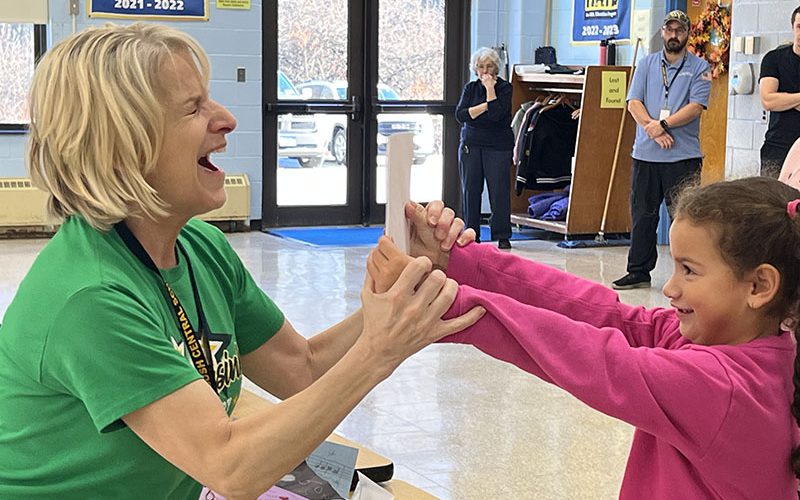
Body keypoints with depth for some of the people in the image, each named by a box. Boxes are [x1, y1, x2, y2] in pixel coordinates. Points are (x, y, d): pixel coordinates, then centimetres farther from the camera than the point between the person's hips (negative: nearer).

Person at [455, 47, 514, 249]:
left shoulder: (504, 88, -1)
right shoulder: (470, 88, 10)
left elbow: (496, 114, -17)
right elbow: (460, 115, -4)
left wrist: (490, 88, -12)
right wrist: (485, 106, -11)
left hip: (498, 145, -3)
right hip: (470, 145, 3)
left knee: (499, 190, -5)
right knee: (470, 190, 3)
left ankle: (502, 236, 3)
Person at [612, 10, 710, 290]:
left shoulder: (699, 68, 5)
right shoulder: (647, 64, 13)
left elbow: (696, 107, -7)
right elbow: (634, 103, 4)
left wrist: (663, 125, -17)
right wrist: (653, 130, -12)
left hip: (683, 155, -3)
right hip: (645, 153, 3)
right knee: (642, 214, 8)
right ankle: (639, 272, 17)